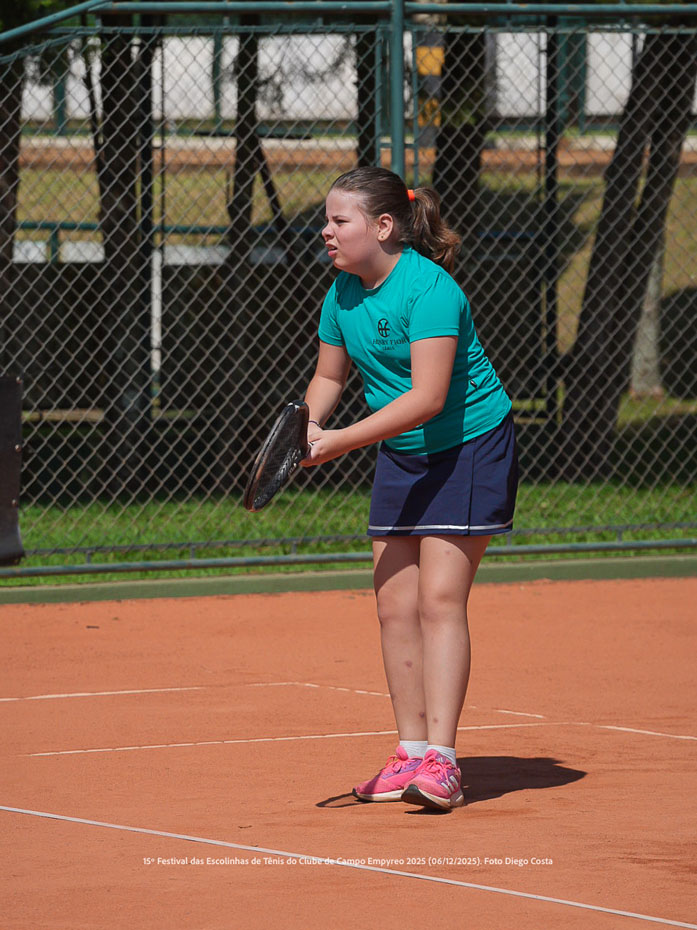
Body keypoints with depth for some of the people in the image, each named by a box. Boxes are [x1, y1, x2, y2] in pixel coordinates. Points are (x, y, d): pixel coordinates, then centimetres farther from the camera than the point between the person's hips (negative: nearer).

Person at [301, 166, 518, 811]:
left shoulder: (429, 291, -24)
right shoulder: (343, 293, 0)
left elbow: (426, 398, -30)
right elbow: (330, 375, 14)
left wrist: (340, 442, -31)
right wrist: (309, 426, -7)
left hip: (470, 448, -8)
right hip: (401, 459, 8)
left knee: (439, 600, -14)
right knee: (395, 605, 2)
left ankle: (441, 760, -16)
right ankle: (412, 752, 8)